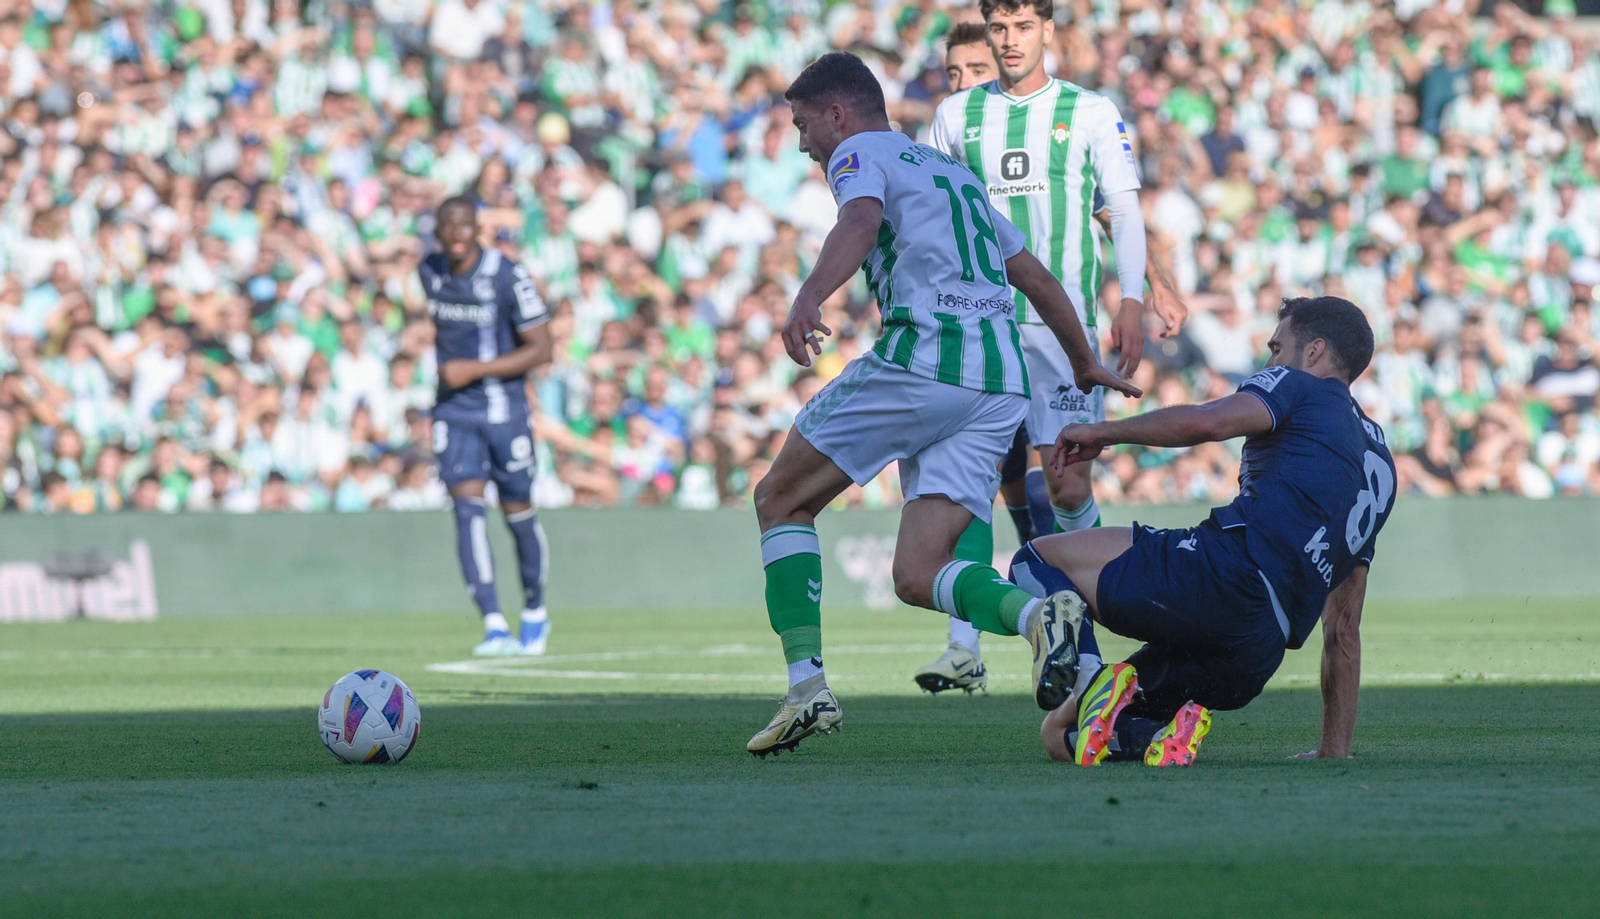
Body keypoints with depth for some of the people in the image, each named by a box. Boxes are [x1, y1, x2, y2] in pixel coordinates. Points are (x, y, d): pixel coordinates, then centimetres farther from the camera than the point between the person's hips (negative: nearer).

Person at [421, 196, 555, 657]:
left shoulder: (508, 277, -15)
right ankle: (494, 626, -18)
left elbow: (541, 350, -14)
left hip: (504, 408, -3)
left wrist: (475, 369, -20)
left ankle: (534, 613, 31)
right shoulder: (430, 273, 3)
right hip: (454, 411, 3)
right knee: (468, 509, -13)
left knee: (518, 512, 7)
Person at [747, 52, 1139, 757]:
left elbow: (861, 222, -18)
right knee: (917, 577, 3)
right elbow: (1036, 277, 36)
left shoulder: (858, 153, 6)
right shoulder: (956, 175, 30)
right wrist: (1086, 364, 50)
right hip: (1001, 383, 7)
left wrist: (808, 299, -36)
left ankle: (807, 685, -5)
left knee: (780, 500, 10)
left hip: (920, 358, -7)